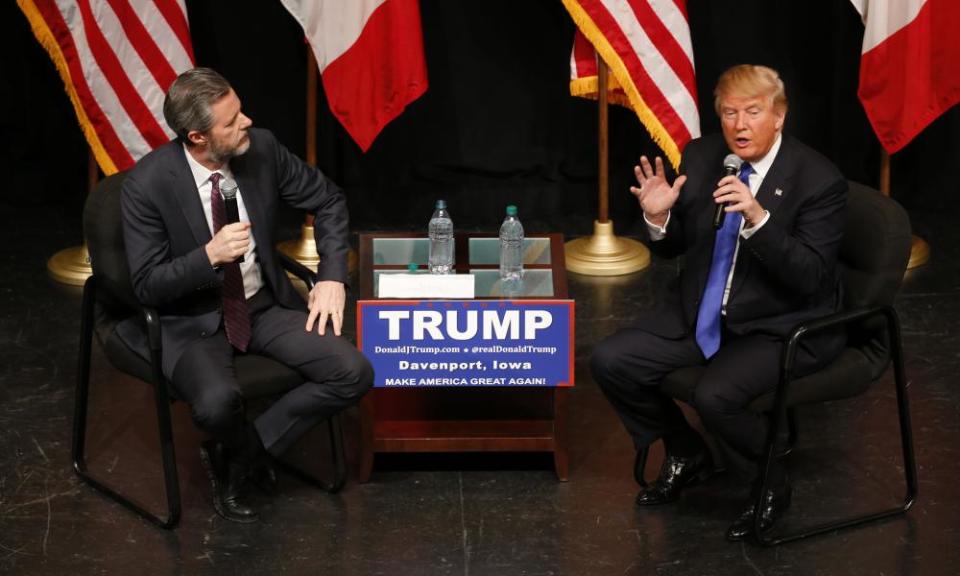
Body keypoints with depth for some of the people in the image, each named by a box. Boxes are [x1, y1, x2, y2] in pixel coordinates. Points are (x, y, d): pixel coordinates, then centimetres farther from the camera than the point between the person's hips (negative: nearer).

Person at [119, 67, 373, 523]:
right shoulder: (147, 184, -20)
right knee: (218, 402, -36)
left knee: (353, 374, -16)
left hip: (264, 306, 5)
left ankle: (242, 453, 2)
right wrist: (209, 255, -31)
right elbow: (147, 286, -15)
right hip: (192, 322, -4)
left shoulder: (260, 148, -9)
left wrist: (332, 277, -4)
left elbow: (328, 200, 7)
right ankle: (249, 453, 2)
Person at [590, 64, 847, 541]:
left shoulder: (818, 179, -17)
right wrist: (658, 217, -14)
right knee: (610, 362, -8)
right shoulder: (701, 157, -1)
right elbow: (673, 247, 9)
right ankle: (685, 455, 17)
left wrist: (758, 219, -36)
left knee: (714, 396, -31)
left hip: (782, 327, -6)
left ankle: (770, 486, 0)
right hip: (703, 313, 6)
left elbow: (810, 278, -23)